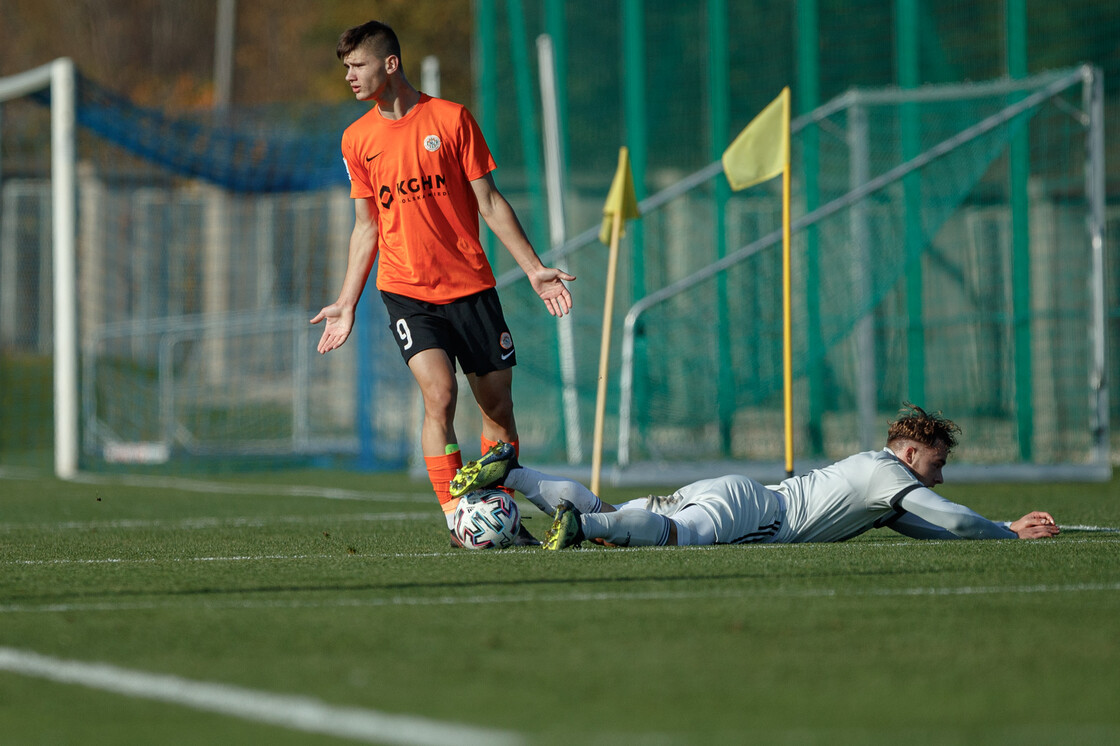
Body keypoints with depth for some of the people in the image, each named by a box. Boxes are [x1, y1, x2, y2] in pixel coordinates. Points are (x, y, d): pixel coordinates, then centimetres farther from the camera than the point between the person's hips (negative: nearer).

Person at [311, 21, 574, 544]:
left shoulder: (450, 118, -1)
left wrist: (534, 268, -1)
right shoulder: (357, 139, 7)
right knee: (439, 393, -20)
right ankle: (458, 522, -18)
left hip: (470, 284, 0)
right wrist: (347, 303, 12)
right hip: (406, 290, 0)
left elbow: (489, 203, 3)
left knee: (498, 406, 3)